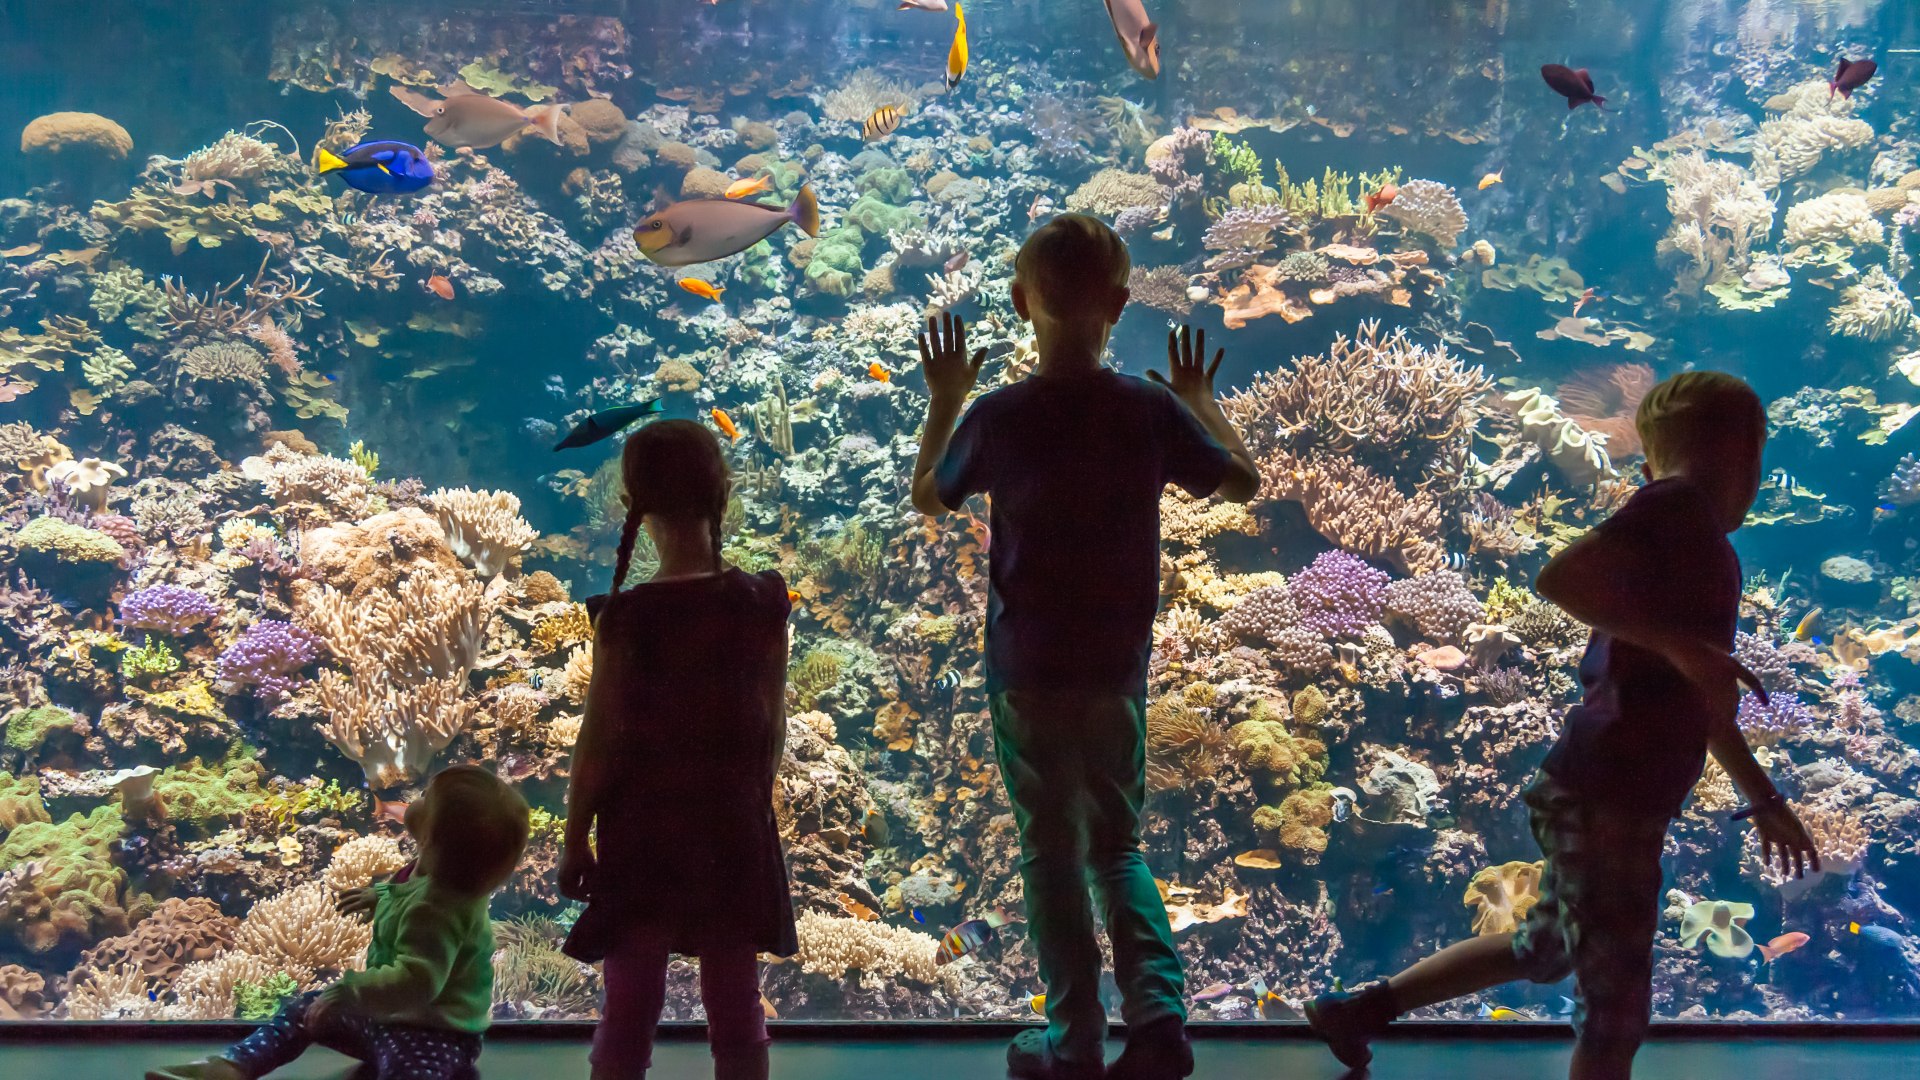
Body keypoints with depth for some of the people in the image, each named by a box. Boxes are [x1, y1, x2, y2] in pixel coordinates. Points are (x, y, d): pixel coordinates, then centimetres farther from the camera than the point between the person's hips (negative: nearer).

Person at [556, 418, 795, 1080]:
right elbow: (773, 725, 1)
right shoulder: (761, 604, -7)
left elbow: (600, 741, -11)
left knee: (629, 1014, 8)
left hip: (643, 832, -3)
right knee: (737, 1006, 13)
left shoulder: (628, 618, -17)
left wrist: (575, 840, 1)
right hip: (734, 827, 3)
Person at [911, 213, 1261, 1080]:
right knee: (1118, 846, 19)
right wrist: (1201, 400, 21)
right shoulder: (1152, 409, -10)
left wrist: (942, 400, 17)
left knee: (1051, 854, 11)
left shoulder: (997, 416, -13)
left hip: (1026, 674, -2)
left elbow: (927, 497, 6)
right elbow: (1243, 483, 7)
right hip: (1118, 672, 2)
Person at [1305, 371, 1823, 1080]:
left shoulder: (1707, 551, 17)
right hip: (1603, 799, -10)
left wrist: (1763, 800, 32)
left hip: (1609, 797, 10)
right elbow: (1558, 579, -27)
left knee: (1543, 951, 25)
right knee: (1617, 1006, 0)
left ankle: (1358, 1010, 34)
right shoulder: (1677, 507, -12)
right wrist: (1678, 644, -28)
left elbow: (1702, 700, 26)